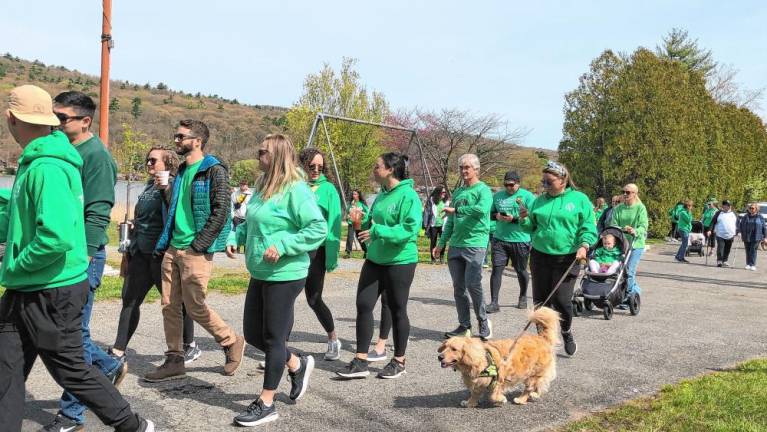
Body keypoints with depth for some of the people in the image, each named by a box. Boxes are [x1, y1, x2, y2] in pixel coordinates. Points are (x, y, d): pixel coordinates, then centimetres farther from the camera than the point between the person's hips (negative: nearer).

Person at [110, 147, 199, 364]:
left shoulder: (172, 185, -8)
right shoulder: (149, 187, 17)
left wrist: (166, 188, -33)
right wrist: (130, 247, 23)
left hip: (161, 254, -8)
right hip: (141, 254, 8)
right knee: (129, 300, 7)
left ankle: (190, 346, 18)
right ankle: (118, 351, 14)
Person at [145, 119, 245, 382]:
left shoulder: (214, 171, -10)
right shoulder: (182, 171, 16)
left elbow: (221, 212, -16)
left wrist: (198, 245, -17)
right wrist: (164, 245, 14)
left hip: (196, 252, -8)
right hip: (173, 250, 8)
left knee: (195, 307, -2)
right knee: (169, 306, 9)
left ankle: (232, 343, 18)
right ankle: (174, 361, 20)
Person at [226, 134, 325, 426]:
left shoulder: (295, 189, -17)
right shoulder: (262, 187, 10)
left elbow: (319, 229, -22)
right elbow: (250, 223, 23)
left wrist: (282, 247, -26)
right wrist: (235, 238, 5)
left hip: (285, 275, -9)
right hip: (260, 275, 9)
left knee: (273, 337, 2)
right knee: (252, 333, 15)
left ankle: (266, 404, 16)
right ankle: (298, 365, 36)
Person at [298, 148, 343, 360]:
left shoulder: (328, 189, -1)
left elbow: (333, 224, -5)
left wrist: (332, 256, -11)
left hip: (315, 250, -2)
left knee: (314, 299, 7)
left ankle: (333, 340, 29)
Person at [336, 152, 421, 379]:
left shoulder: (408, 196, -14)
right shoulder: (382, 195, 10)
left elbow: (409, 230, -24)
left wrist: (377, 231, -24)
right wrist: (362, 222, -1)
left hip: (400, 262, -7)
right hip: (374, 260, 8)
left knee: (397, 310, 7)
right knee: (363, 305, 3)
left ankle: (399, 361, 24)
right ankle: (360, 361, 12)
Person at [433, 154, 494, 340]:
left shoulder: (483, 190, -3)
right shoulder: (458, 192, 18)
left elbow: (482, 209, -25)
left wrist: (456, 210, -16)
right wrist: (441, 243, 17)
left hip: (475, 244, -7)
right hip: (455, 245, 7)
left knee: (473, 285, -9)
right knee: (458, 287, 7)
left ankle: (484, 323, 8)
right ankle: (464, 325, 15)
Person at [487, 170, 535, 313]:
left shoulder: (527, 196, -3)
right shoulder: (498, 196, 11)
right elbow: (489, 213, 18)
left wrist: (514, 218, -19)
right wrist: (496, 216, -5)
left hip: (520, 239, -3)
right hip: (499, 238, 3)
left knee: (521, 270, 11)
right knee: (496, 269, -5)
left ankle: (523, 298, 34)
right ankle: (494, 303, -2)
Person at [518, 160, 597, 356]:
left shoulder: (579, 199, 1)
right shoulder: (540, 200, 11)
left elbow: (588, 228, -2)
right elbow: (532, 228, 17)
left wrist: (584, 245, -18)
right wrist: (525, 220, -4)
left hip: (567, 258, -4)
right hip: (540, 256, 4)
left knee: (561, 300, -8)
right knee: (540, 300, 5)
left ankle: (567, 332, 22)